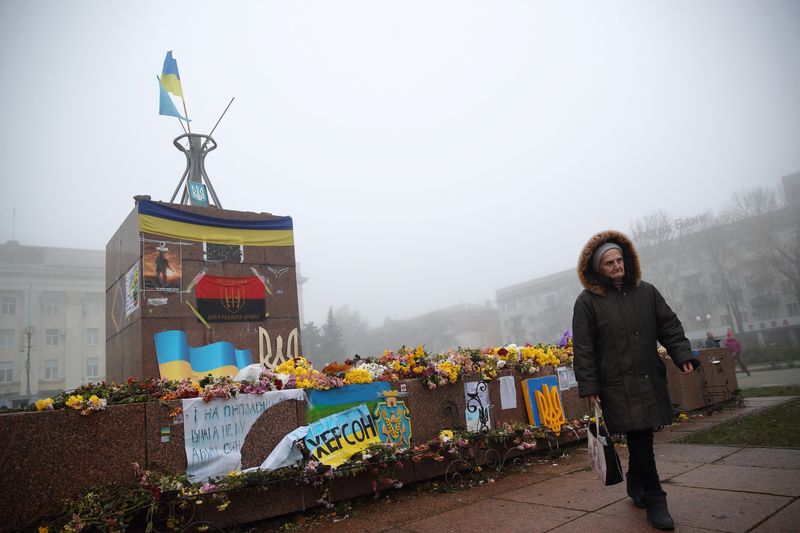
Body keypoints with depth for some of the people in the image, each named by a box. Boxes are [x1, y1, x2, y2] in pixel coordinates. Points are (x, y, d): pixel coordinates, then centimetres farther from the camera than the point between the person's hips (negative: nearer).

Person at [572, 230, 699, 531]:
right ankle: (654, 500, 8)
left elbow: (670, 327, 15)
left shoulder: (646, 292, 10)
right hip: (618, 386, -4)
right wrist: (589, 387, -8)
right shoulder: (588, 301, -5)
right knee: (640, 440, -5)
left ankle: (636, 486, 35)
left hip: (650, 380, 5)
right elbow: (583, 349, -6)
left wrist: (683, 356, 0)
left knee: (640, 439, 11)